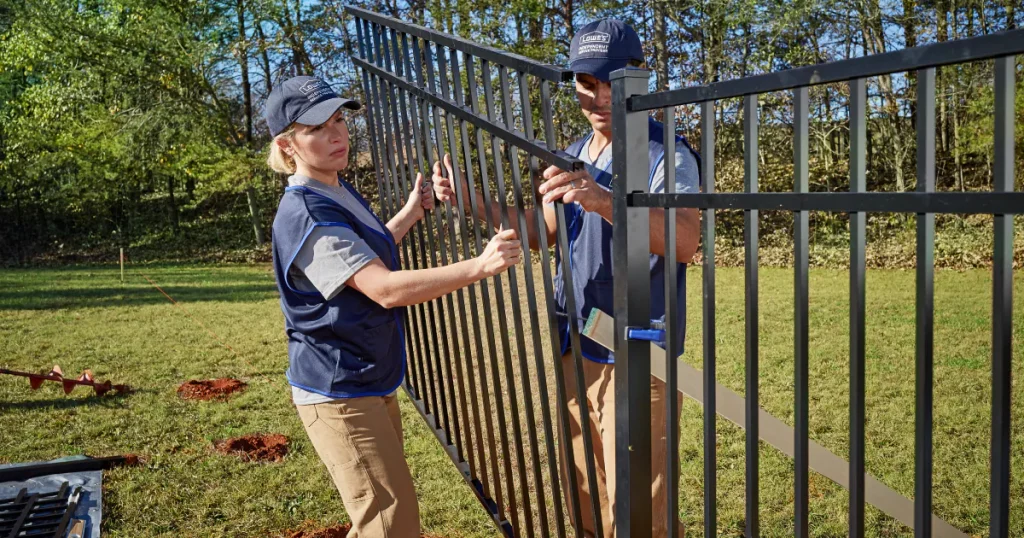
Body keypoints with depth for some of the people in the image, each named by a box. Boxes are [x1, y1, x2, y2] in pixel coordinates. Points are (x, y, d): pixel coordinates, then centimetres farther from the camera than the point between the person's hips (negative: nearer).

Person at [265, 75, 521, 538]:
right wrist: (479, 266, -38)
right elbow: (386, 289, -32)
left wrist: (410, 214, 22)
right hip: (338, 396, -10)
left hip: (371, 386, 10)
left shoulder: (339, 192, 8)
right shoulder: (306, 216, -23)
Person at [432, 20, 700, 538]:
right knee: (583, 490, 20)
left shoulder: (665, 154, -14)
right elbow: (541, 231, 18)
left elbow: (684, 241, -30)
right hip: (577, 344, 8)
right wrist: (473, 202, 6)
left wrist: (604, 201, -45)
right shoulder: (575, 154, 12)